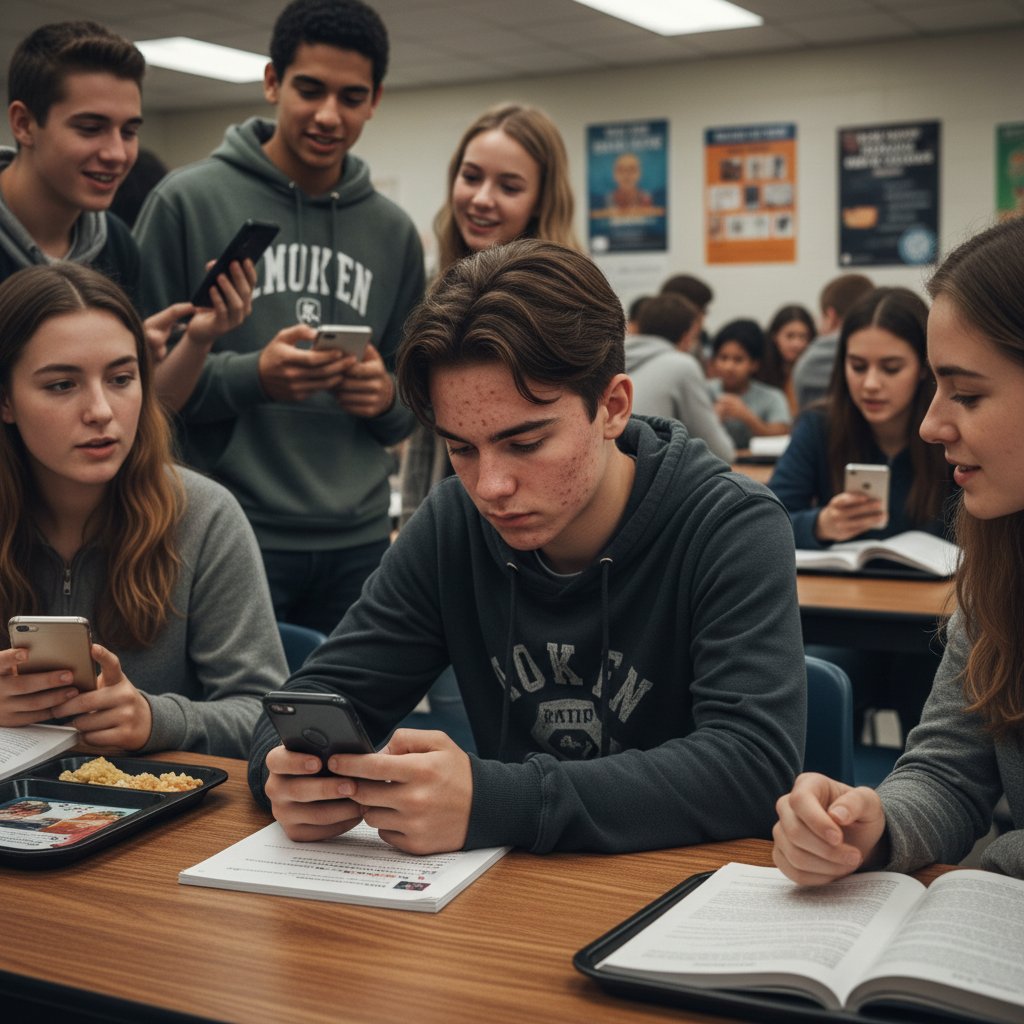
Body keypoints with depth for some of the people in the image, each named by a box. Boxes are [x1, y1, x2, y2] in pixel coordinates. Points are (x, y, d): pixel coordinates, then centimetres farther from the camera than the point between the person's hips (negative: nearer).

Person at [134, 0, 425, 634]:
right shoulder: (188, 201, -2)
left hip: (358, 541, 4)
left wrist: (386, 396, -8)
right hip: (227, 536, -4)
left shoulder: (394, 234, 10)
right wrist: (250, 376, -19)